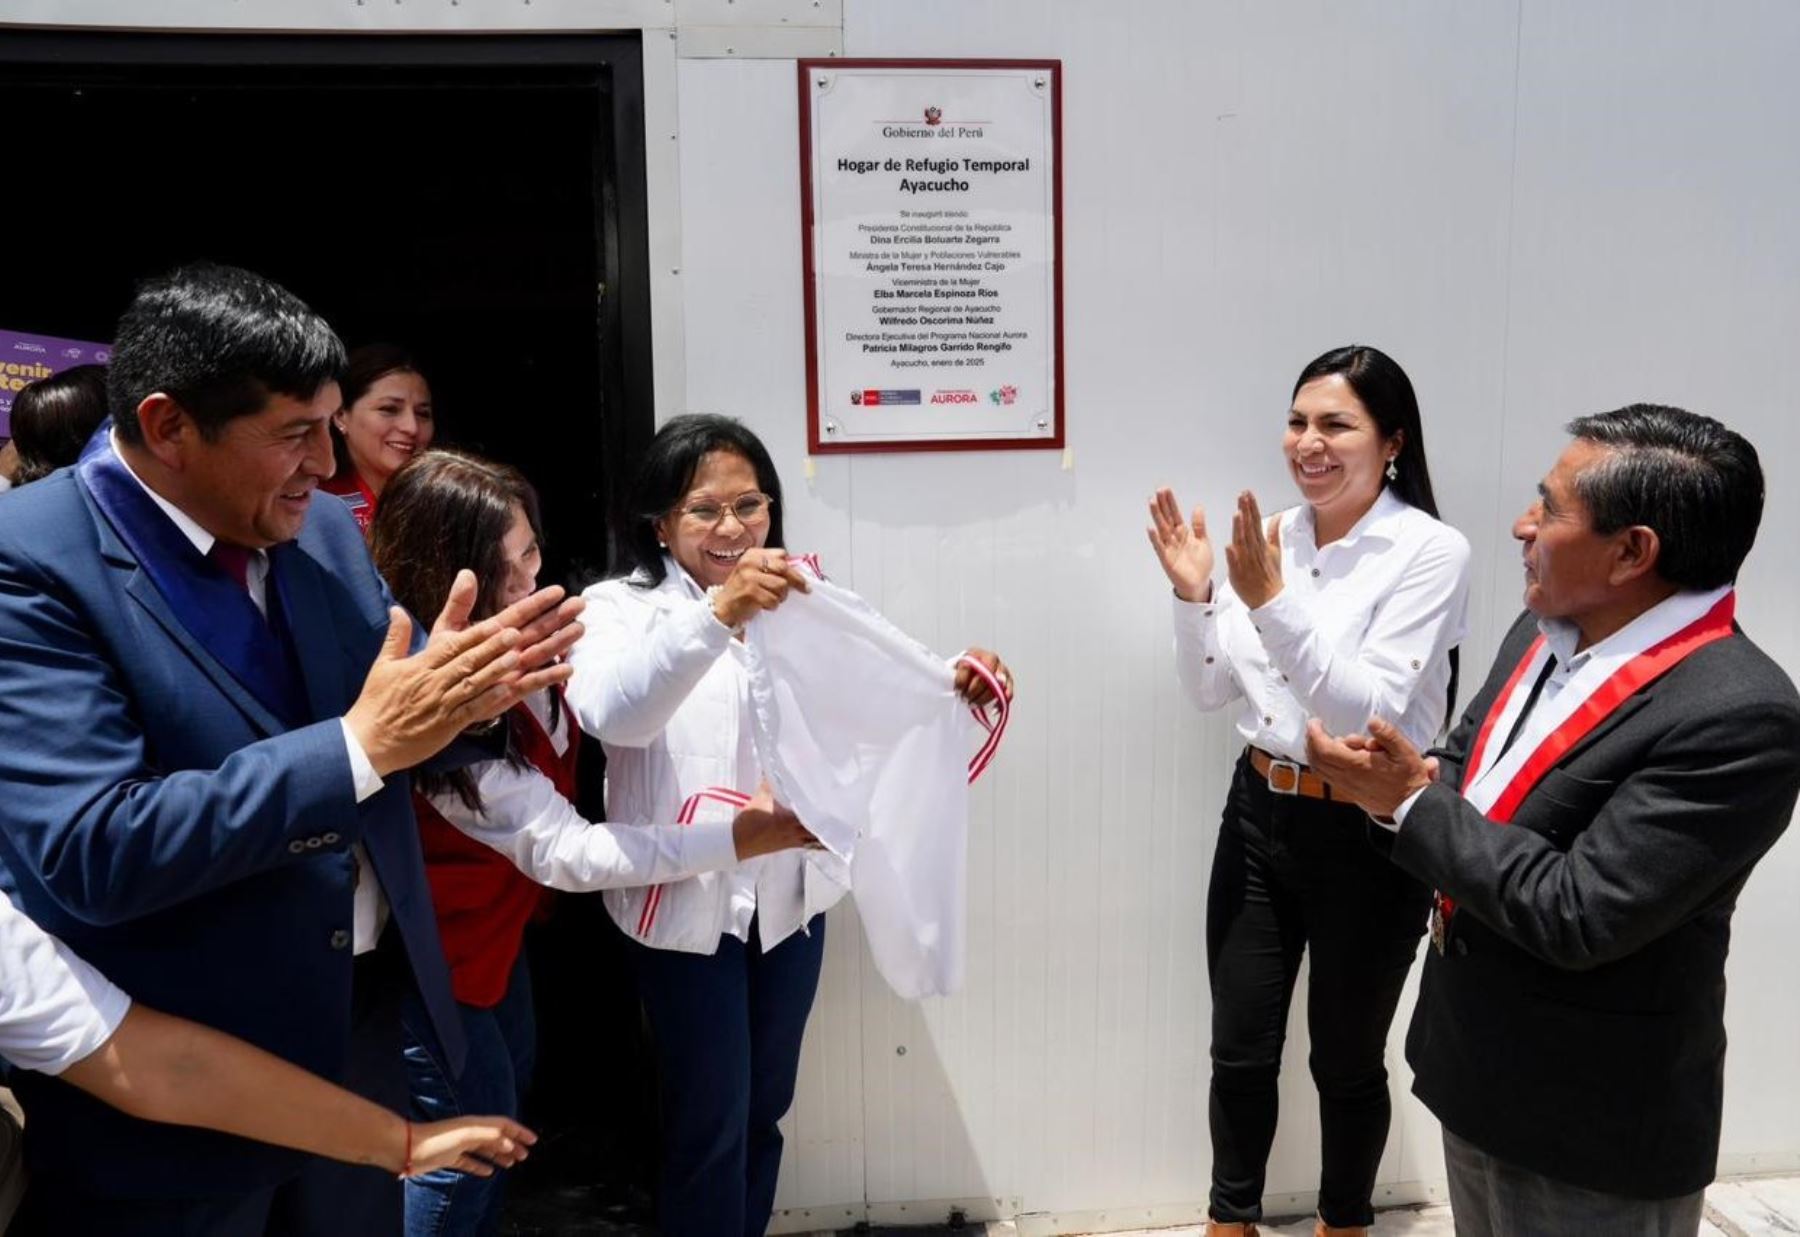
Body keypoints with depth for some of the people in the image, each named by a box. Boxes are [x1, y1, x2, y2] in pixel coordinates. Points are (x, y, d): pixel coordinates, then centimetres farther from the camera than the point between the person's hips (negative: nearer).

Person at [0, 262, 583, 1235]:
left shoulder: (325, 533, 2)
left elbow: (401, 742, 8)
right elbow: (91, 853, -27)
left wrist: (460, 692, -15)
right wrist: (361, 744, -29)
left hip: (361, 1014, 6)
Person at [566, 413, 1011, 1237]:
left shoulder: (795, 599, 9)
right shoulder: (618, 608, -8)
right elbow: (609, 713, -29)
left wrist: (951, 680, -23)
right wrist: (715, 615, -44)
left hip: (791, 891, 5)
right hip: (684, 900, -5)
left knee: (765, 1109, 18)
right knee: (710, 1120, 5)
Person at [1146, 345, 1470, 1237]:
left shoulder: (1431, 552, -15)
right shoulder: (1269, 536, 1)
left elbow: (1371, 707, -22)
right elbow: (1211, 693, 4)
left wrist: (1272, 601, -29)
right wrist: (1194, 598, -12)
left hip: (1365, 835, -4)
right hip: (1258, 815, 4)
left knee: (1345, 1058, 14)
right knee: (1240, 1050, 14)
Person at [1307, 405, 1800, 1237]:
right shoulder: (1546, 629, 0)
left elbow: (1577, 916, -28)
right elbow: (1466, 766, 10)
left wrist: (1415, 804, -20)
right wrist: (1403, 788, -13)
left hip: (1589, 1133, -7)